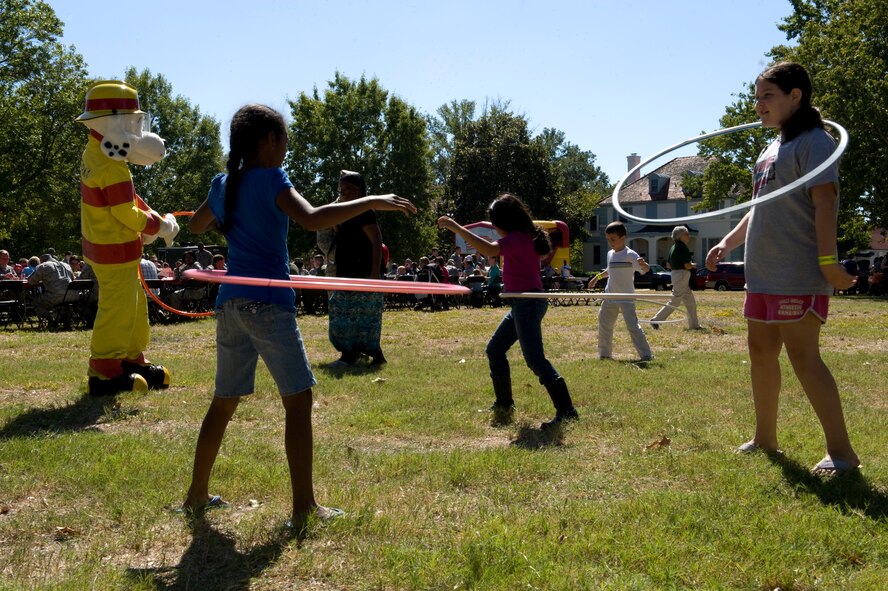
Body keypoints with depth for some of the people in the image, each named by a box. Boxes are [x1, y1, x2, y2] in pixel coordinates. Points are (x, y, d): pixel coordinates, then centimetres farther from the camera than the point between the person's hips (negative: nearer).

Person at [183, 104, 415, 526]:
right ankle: (303, 507, -4)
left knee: (224, 401, 18)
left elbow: (196, 225, 32)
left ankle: (197, 494, 27)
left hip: (231, 303, 8)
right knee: (298, 400, -3)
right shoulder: (270, 179, -7)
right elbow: (311, 219, -24)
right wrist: (370, 202, -20)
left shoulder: (223, 184, 14)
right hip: (268, 303, -8)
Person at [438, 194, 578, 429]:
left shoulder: (515, 238, -17)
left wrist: (455, 228, -32)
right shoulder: (525, 237, 12)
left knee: (535, 359, -14)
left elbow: (489, 249, -34)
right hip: (523, 302, 11)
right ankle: (504, 405, 25)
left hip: (527, 302, -11)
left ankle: (566, 411, -14)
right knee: (495, 349, 17)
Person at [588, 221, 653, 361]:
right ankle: (605, 354, 28)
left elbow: (646, 269, -26)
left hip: (626, 298, -8)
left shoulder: (630, 255, -13)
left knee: (633, 326, -14)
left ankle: (646, 355, -9)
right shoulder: (610, 254, 10)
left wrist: (643, 264, -47)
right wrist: (598, 277, 29)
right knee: (604, 325, 14)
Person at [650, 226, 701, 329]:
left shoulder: (673, 247, 13)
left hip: (675, 274, 10)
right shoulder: (683, 247, -15)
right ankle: (656, 320, -5)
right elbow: (687, 265, -18)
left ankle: (694, 324, 17)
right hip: (682, 275, -10)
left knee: (690, 301, 14)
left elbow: (669, 265, 15)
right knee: (674, 301, -6)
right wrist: (693, 265, 2)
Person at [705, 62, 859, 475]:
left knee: (803, 356, -10)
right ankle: (764, 438, 25)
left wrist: (827, 260, -24)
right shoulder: (770, 150, 18)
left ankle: (841, 451, -2)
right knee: (760, 351, 13)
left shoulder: (813, 142, -8)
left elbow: (824, 201, -18)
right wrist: (727, 243, 19)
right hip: (762, 273, 9)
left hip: (799, 274, -9)